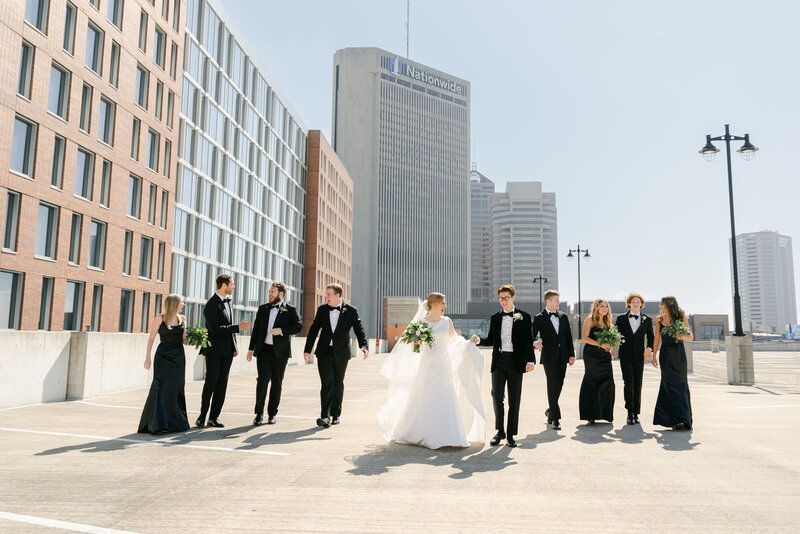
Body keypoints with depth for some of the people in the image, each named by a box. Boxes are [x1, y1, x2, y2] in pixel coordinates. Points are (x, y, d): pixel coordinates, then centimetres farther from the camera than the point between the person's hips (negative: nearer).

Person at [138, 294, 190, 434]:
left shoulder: (182, 319, 8)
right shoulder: (160, 319, -5)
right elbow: (151, 338, -3)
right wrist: (147, 357, -6)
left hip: (178, 357, 4)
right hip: (163, 357, -4)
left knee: (176, 388, 7)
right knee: (161, 388, -7)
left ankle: (175, 421, 18)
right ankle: (158, 423, -3)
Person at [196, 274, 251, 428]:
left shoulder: (227, 302, 13)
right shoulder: (212, 304, -13)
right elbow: (215, 329, -20)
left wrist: (234, 346, 13)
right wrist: (238, 327, -22)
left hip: (227, 350, 7)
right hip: (214, 350, -7)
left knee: (222, 383, 6)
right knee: (211, 382, -4)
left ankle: (214, 417, 12)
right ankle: (202, 415, 11)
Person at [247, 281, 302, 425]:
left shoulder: (290, 310, 2)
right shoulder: (263, 309, 13)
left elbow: (298, 327, -6)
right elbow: (256, 330, 14)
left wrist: (282, 330, -18)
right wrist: (251, 348, 9)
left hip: (280, 352, -2)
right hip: (263, 350, 2)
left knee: (277, 382, 6)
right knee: (262, 380, -8)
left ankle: (272, 414, 16)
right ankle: (259, 413, 0)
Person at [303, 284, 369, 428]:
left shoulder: (350, 311, -3)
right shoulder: (322, 309, 4)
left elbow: (359, 330, -8)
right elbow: (313, 330, 7)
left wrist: (364, 346, -25)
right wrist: (307, 350, 3)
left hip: (341, 353, -1)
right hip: (324, 352, 1)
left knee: (338, 384, 10)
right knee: (326, 383, -9)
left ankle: (336, 414, 25)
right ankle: (325, 416, -13)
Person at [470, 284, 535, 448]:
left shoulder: (524, 316, 3)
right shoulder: (495, 318, 11)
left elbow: (529, 341, -1)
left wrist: (530, 360, -11)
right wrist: (479, 340, -6)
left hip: (516, 361, -2)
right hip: (499, 361, 2)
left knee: (514, 399, 4)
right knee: (497, 395, -7)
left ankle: (511, 434, 13)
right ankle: (500, 430, 10)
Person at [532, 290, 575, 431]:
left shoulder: (563, 317, 12)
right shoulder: (539, 318, -2)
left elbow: (568, 337, 13)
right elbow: (532, 335, -7)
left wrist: (571, 354, 8)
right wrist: (535, 343, -29)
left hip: (562, 356, 5)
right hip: (549, 357, -5)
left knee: (559, 385, 9)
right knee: (552, 386, -7)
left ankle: (550, 411, 31)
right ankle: (555, 418, -3)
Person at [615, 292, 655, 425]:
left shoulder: (647, 319, 8)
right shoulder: (621, 318, 5)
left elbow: (651, 336, 11)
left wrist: (649, 348, -6)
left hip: (639, 355, 1)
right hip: (625, 355, -1)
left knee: (638, 384, 3)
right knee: (629, 382, -10)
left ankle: (635, 413, 12)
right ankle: (630, 412, -4)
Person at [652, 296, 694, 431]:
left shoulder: (681, 317, 2)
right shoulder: (659, 319, 7)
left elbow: (691, 336, 1)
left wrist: (683, 336, -20)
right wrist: (654, 355, 12)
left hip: (678, 354, 0)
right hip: (665, 354, 0)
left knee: (680, 384, 4)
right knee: (671, 385, -8)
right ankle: (677, 419, -11)